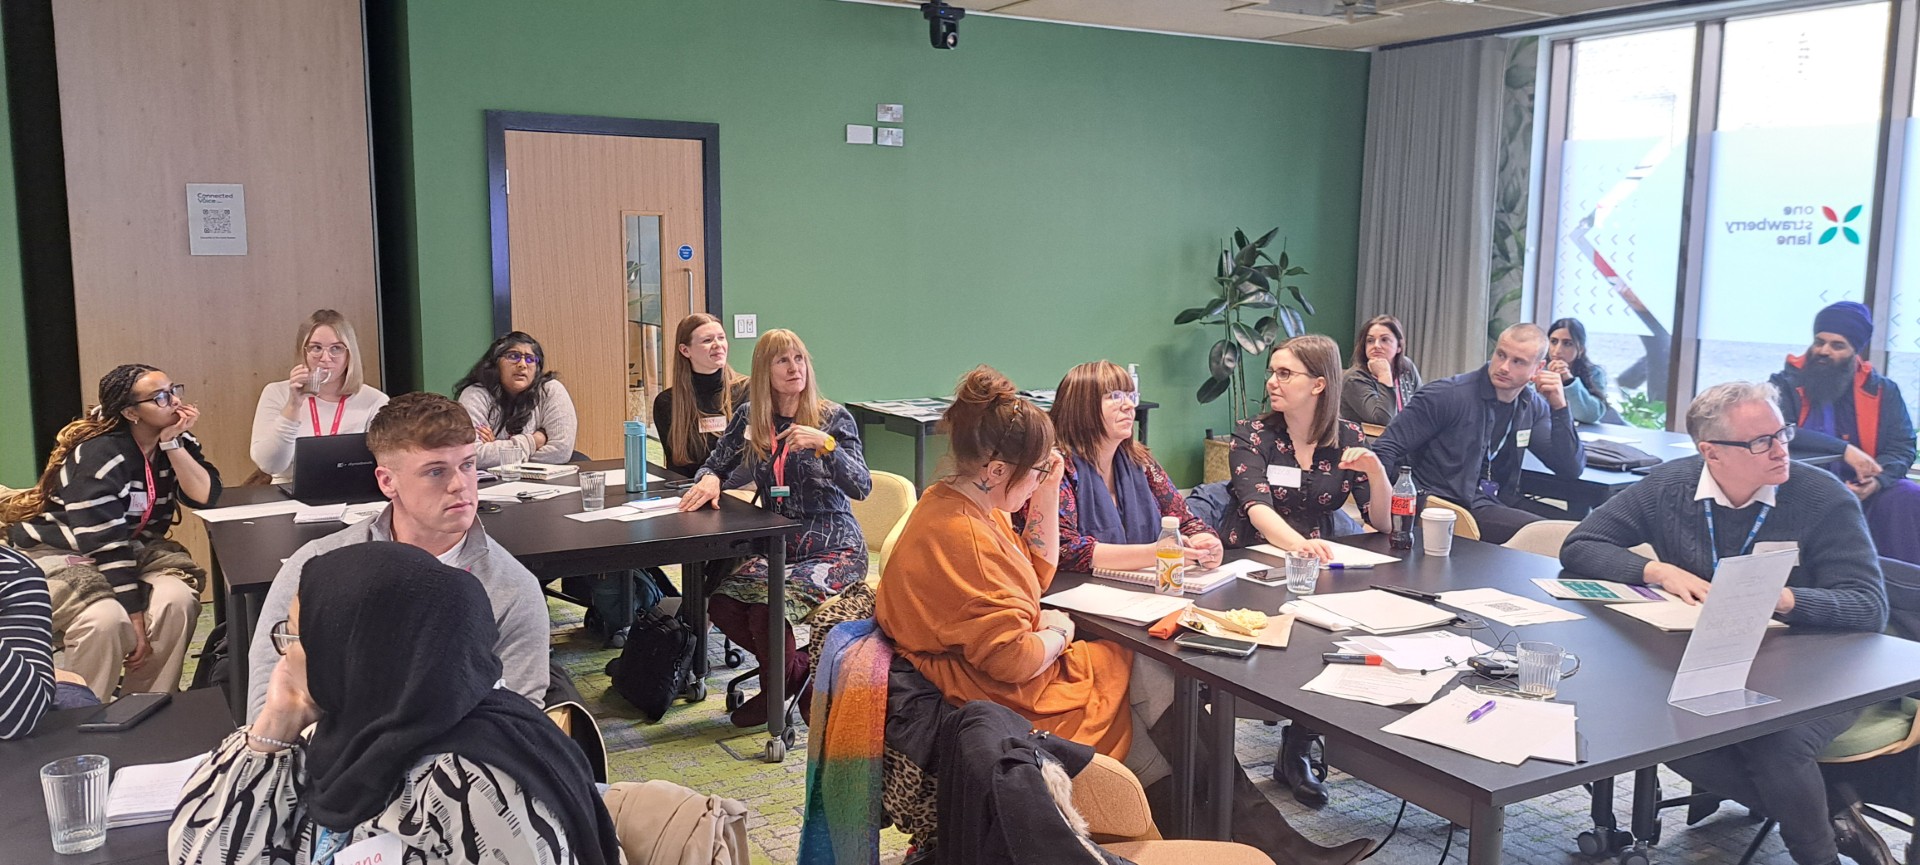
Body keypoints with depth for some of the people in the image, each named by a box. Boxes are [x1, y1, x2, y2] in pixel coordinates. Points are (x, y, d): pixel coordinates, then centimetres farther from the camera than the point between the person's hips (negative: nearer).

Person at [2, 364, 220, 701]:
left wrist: (173, 444, -24)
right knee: (105, 618, -34)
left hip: (133, 548, 6)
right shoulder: (100, 454, -24)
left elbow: (204, 496, -15)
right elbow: (104, 542, -27)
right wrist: (136, 619, -28)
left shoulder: (178, 441, -4)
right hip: (59, 551, -6)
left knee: (178, 598, -25)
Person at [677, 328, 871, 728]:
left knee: (767, 609, -28)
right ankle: (798, 671, 5)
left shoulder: (833, 417, -4)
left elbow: (861, 487, -13)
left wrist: (823, 443, -26)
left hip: (833, 548, -4)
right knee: (722, 605, -22)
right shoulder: (749, 418, 7)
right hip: (776, 544, 5)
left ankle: (782, 682, 6)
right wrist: (709, 479, -7)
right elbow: (716, 465, 18)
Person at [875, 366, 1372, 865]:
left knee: (1146, 669, 2)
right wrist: (1057, 633, -7)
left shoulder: (957, 503, 6)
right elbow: (1015, 660, -28)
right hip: (1010, 704, -10)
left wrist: (1048, 492, 4)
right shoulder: (962, 539, -27)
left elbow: (1038, 574, 16)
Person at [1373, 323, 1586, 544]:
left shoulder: (1534, 407, 8)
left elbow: (1572, 469, 6)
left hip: (1499, 504, 7)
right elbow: (1386, 450, -12)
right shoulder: (1446, 395, -11)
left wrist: (1560, 407, -6)